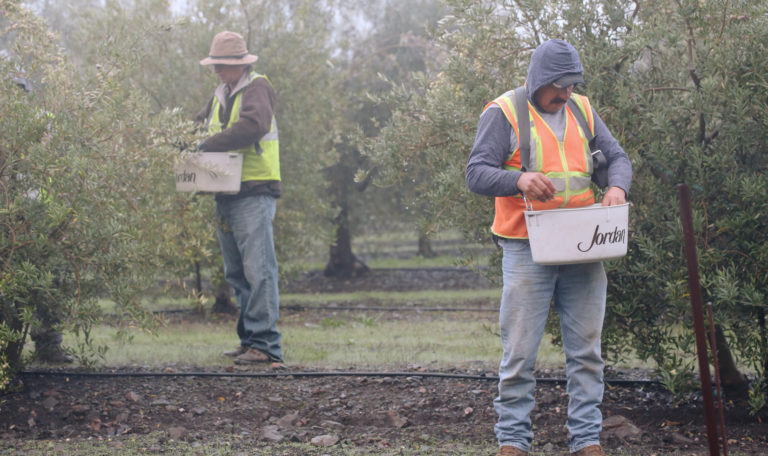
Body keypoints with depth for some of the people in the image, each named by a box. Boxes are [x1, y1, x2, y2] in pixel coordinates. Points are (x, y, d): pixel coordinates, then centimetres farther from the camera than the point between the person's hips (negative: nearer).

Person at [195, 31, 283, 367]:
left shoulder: (256, 88, -6)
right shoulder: (221, 94, 20)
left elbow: (253, 126, -23)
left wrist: (211, 144, -20)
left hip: (254, 194, -9)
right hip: (226, 195, 9)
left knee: (258, 270, -13)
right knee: (236, 273, 11)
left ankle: (265, 345, -16)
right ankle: (249, 339, 16)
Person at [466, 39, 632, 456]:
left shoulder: (582, 111, 14)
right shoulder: (502, 113, -2)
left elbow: (617, 156, 16)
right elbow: (476, 174, -7)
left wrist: (617, 187, -7)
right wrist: (519, 179, -26)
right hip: (528, 252, -5)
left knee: (586, 350, 5)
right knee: (520, 352, -4)